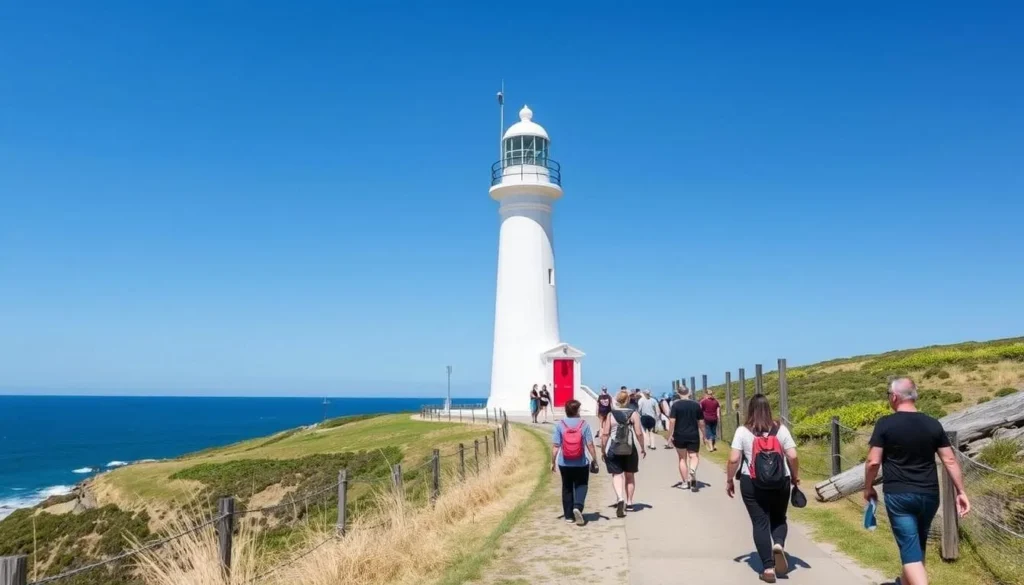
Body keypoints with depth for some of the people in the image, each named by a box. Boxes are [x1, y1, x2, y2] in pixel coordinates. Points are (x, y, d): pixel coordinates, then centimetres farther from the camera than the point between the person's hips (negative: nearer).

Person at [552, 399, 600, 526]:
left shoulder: (560, 425, -6)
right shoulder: (584, 424, -8)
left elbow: (555, 446, -7)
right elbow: (590, 445, -7)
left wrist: (553, 461, 3)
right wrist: (594, 459, 4)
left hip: (564, 464, 1)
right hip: (581, 463, -1)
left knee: (567, 488, 14)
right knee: (581, 486, 13)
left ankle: (569, 515, 18)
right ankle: (578, 506, -11)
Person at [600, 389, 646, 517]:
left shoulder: (610, 415, -2)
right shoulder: (633, 414, -2)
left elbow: (605, 433, -5)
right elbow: (639, 433, -5)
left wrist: (603, 449, 4)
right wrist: (643, 448, 8)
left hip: (613, 449, -1)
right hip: (630, 449, 1)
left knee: (617, 474, 2)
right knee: (630, 475, 16)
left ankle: (620, 498, -21)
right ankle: (629, 502, 23)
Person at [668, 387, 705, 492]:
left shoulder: (676, 405, -5)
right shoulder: (696, 405, 2)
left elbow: (672, 421, -12)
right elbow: (701, 422, 5)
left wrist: (670, 435, -6)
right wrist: (704, 435, 16)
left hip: (679, 435, 0)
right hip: (693, 435, 1)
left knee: (682, 458, 11)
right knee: (694, 456, 6)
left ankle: (685, 482, 14)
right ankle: (692, 470, -26)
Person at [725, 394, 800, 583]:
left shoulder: (743, 431, -6)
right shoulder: (780, 429, -1)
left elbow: (734, 459, -10)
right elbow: (792, 456, -4)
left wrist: (729, 480, 3)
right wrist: (795, 477, 11)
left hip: (752, 484, -2)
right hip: (780, 483, 2)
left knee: (760, 523, 7)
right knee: (779, 519, 21)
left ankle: (768, 567, 4)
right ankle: (778, 545, -8)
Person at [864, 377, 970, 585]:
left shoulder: (885, 424, -10)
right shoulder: (933, 424, 3)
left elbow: (873, 462, -10)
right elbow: (950, 461, 3)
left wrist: (868, 488, 4)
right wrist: (961, 492, 10)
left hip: (898, 495, -5)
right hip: (929, 495, 5)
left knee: (910, 550, -4)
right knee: (917, 544, 23)